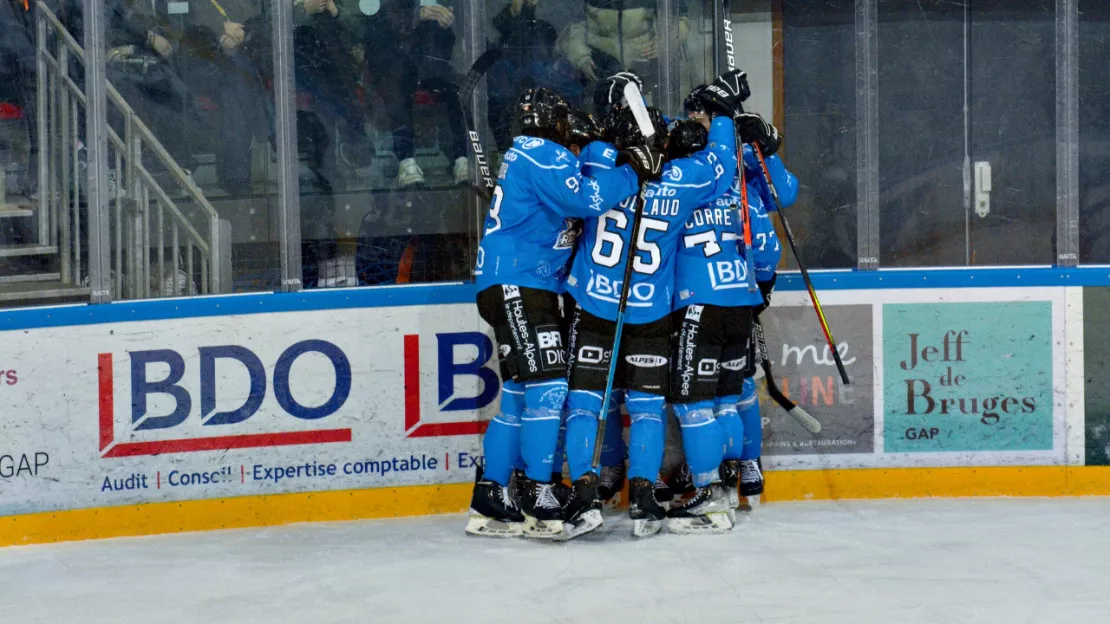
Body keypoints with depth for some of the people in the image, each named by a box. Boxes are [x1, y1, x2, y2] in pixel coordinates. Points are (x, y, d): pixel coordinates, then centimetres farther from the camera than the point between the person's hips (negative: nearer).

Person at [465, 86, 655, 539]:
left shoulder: (530, 155, 24)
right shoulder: (541, 154, -8)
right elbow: (583, 198, -21)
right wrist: (633, 173, -11)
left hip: (529, 289, 11)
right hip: (513, 286, -11)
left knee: (519, 395, 11)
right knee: (547, 384, -15)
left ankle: (489, 502, 13)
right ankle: (538, 501, -17)